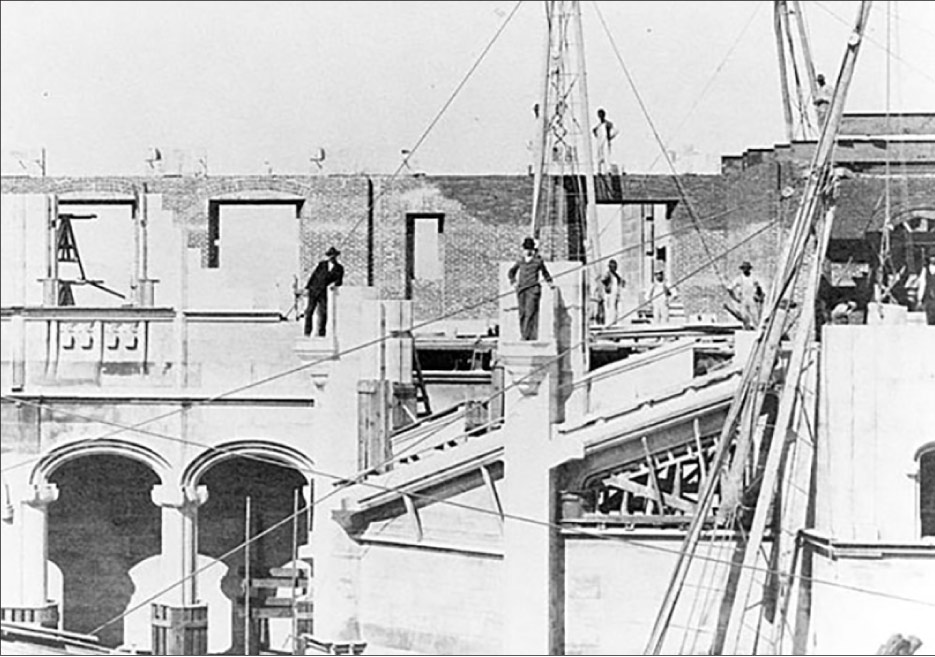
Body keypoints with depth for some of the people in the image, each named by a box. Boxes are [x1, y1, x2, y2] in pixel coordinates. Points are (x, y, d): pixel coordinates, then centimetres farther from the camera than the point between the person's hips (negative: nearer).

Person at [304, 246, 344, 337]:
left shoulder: (339, 268, 6)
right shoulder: (322, 264, 6)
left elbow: (339, 281, 2)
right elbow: (313, 275, 6)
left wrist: (335, 283, -21)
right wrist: (307, 287, 2)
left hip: (324, 293, -1)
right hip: (314, 291, 1)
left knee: (323, 313, -7)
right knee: (309, 311, -3)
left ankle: (321, 333, 3)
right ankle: (307, 332, 2)